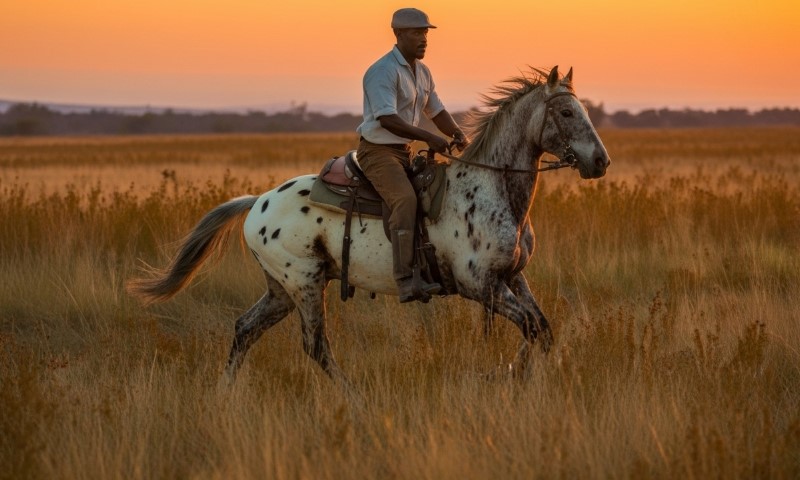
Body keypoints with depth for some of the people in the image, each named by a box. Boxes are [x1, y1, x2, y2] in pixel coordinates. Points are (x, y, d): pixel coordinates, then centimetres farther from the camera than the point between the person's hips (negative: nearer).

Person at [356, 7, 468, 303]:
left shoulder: (422, 73, 12)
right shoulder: (383, 72, -17)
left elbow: (436, 112, 19)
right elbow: (387, 119, -27)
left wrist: (457, 134, -2)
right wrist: (429, 138, -30)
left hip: (405, 152, 10)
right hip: (377, 151, -10)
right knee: (405, 199, -31)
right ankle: (405, 282, -40)